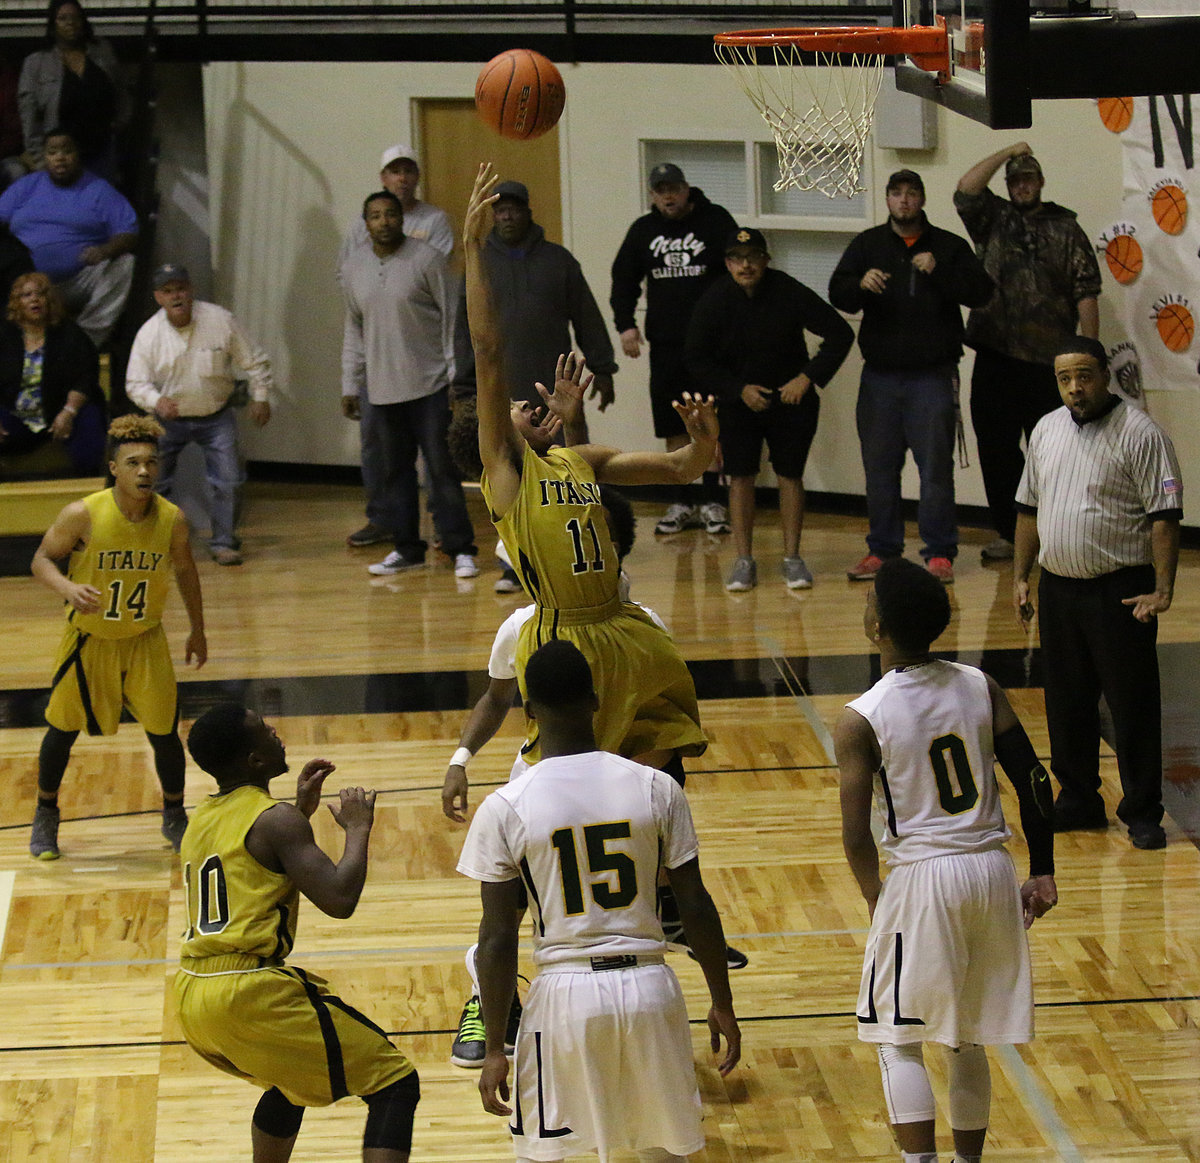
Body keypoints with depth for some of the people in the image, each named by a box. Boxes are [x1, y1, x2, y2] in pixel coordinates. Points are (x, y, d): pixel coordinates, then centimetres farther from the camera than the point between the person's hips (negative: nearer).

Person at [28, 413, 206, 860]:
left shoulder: (171, 519, -16)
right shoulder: (83, 515, -24)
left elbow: (184, 571, 3)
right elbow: (42, 560, -13)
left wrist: (197, 630, 13)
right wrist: (68, 588, -35)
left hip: (145, 640, 1)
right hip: (88, 639, -1)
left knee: (165, 732, 2)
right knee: (62, 728, 10)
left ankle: (174, 818, 27)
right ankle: (45, 816, 33)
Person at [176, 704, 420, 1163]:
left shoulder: (202, 820, 17)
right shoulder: (276, 819, -8)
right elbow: (338, 899, -16)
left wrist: (301, 811, 30)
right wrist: (357, 828, -1)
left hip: (191, 999, 9)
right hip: (249, 995, -9)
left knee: (293, 1081, 36)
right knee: (395, 1085, -4)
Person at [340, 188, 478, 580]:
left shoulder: (427, 259, -6)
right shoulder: (354, 268, 9)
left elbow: (452, 318, -5)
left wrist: (457, 376, -9)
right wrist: (350, 386, 14)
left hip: (430, 385, -5)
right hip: (382, 388, 5)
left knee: (442, 467, -4)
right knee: (395, 470, 9)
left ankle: (461, 548, 1)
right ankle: (406, 548, 18)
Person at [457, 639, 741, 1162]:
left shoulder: (505, 809, -7)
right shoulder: (656, 789, -2)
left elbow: (497, 940, -7)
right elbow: (696, 908, 1)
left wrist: (495, 1048, 0)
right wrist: (722, 1005, 12)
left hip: (565, 993, -2)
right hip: (649, 987, 2)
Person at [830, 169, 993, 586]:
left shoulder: (949, 247, 6)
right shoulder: (867, 245, 11)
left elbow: (980, 292, -3)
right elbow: (837, 293, 3)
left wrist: (939, 271, -17)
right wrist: (861, 285, -19)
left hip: (933, 375, -2)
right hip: (880, 375, 2)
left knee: (936, 465, -4)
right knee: (879, 465, 6)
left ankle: (940, 554, 1)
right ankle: (881, 549, 15)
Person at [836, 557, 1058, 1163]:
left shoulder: (860, 719, -12)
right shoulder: (979, 686, 1)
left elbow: (857, 837, -11)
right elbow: (1034, 783, 2)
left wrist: (878, 901, 6)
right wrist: (1042, 874, 11)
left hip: (922, 877, -5)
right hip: (993, 869, 5)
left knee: (899, 1041, 8)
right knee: (967, 1043, 18)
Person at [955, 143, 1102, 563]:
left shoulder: (1065, 229, 5)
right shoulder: (994, 221, 12)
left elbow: (1086, 293, 1)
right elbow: (965, 190, -6)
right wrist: (1007, 153, 0)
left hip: (1049, 360, -3)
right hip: (995, 359, 3)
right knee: (996, 449, 5)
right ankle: (1009, 533, 14)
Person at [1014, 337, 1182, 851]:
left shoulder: (1140, 434, -10)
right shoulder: (1046, 431, 10)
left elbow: (1164, 515, -12)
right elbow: (1029, 508, 19)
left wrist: (1162, 589, -19)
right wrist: (1020, 576, 13)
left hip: (1120, 591, -6)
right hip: (1057, 588, 6)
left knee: (1133, 705, -1)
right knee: (1066, 702, 13)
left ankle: (1142, 813, 8)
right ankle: (1078, 800, 25)